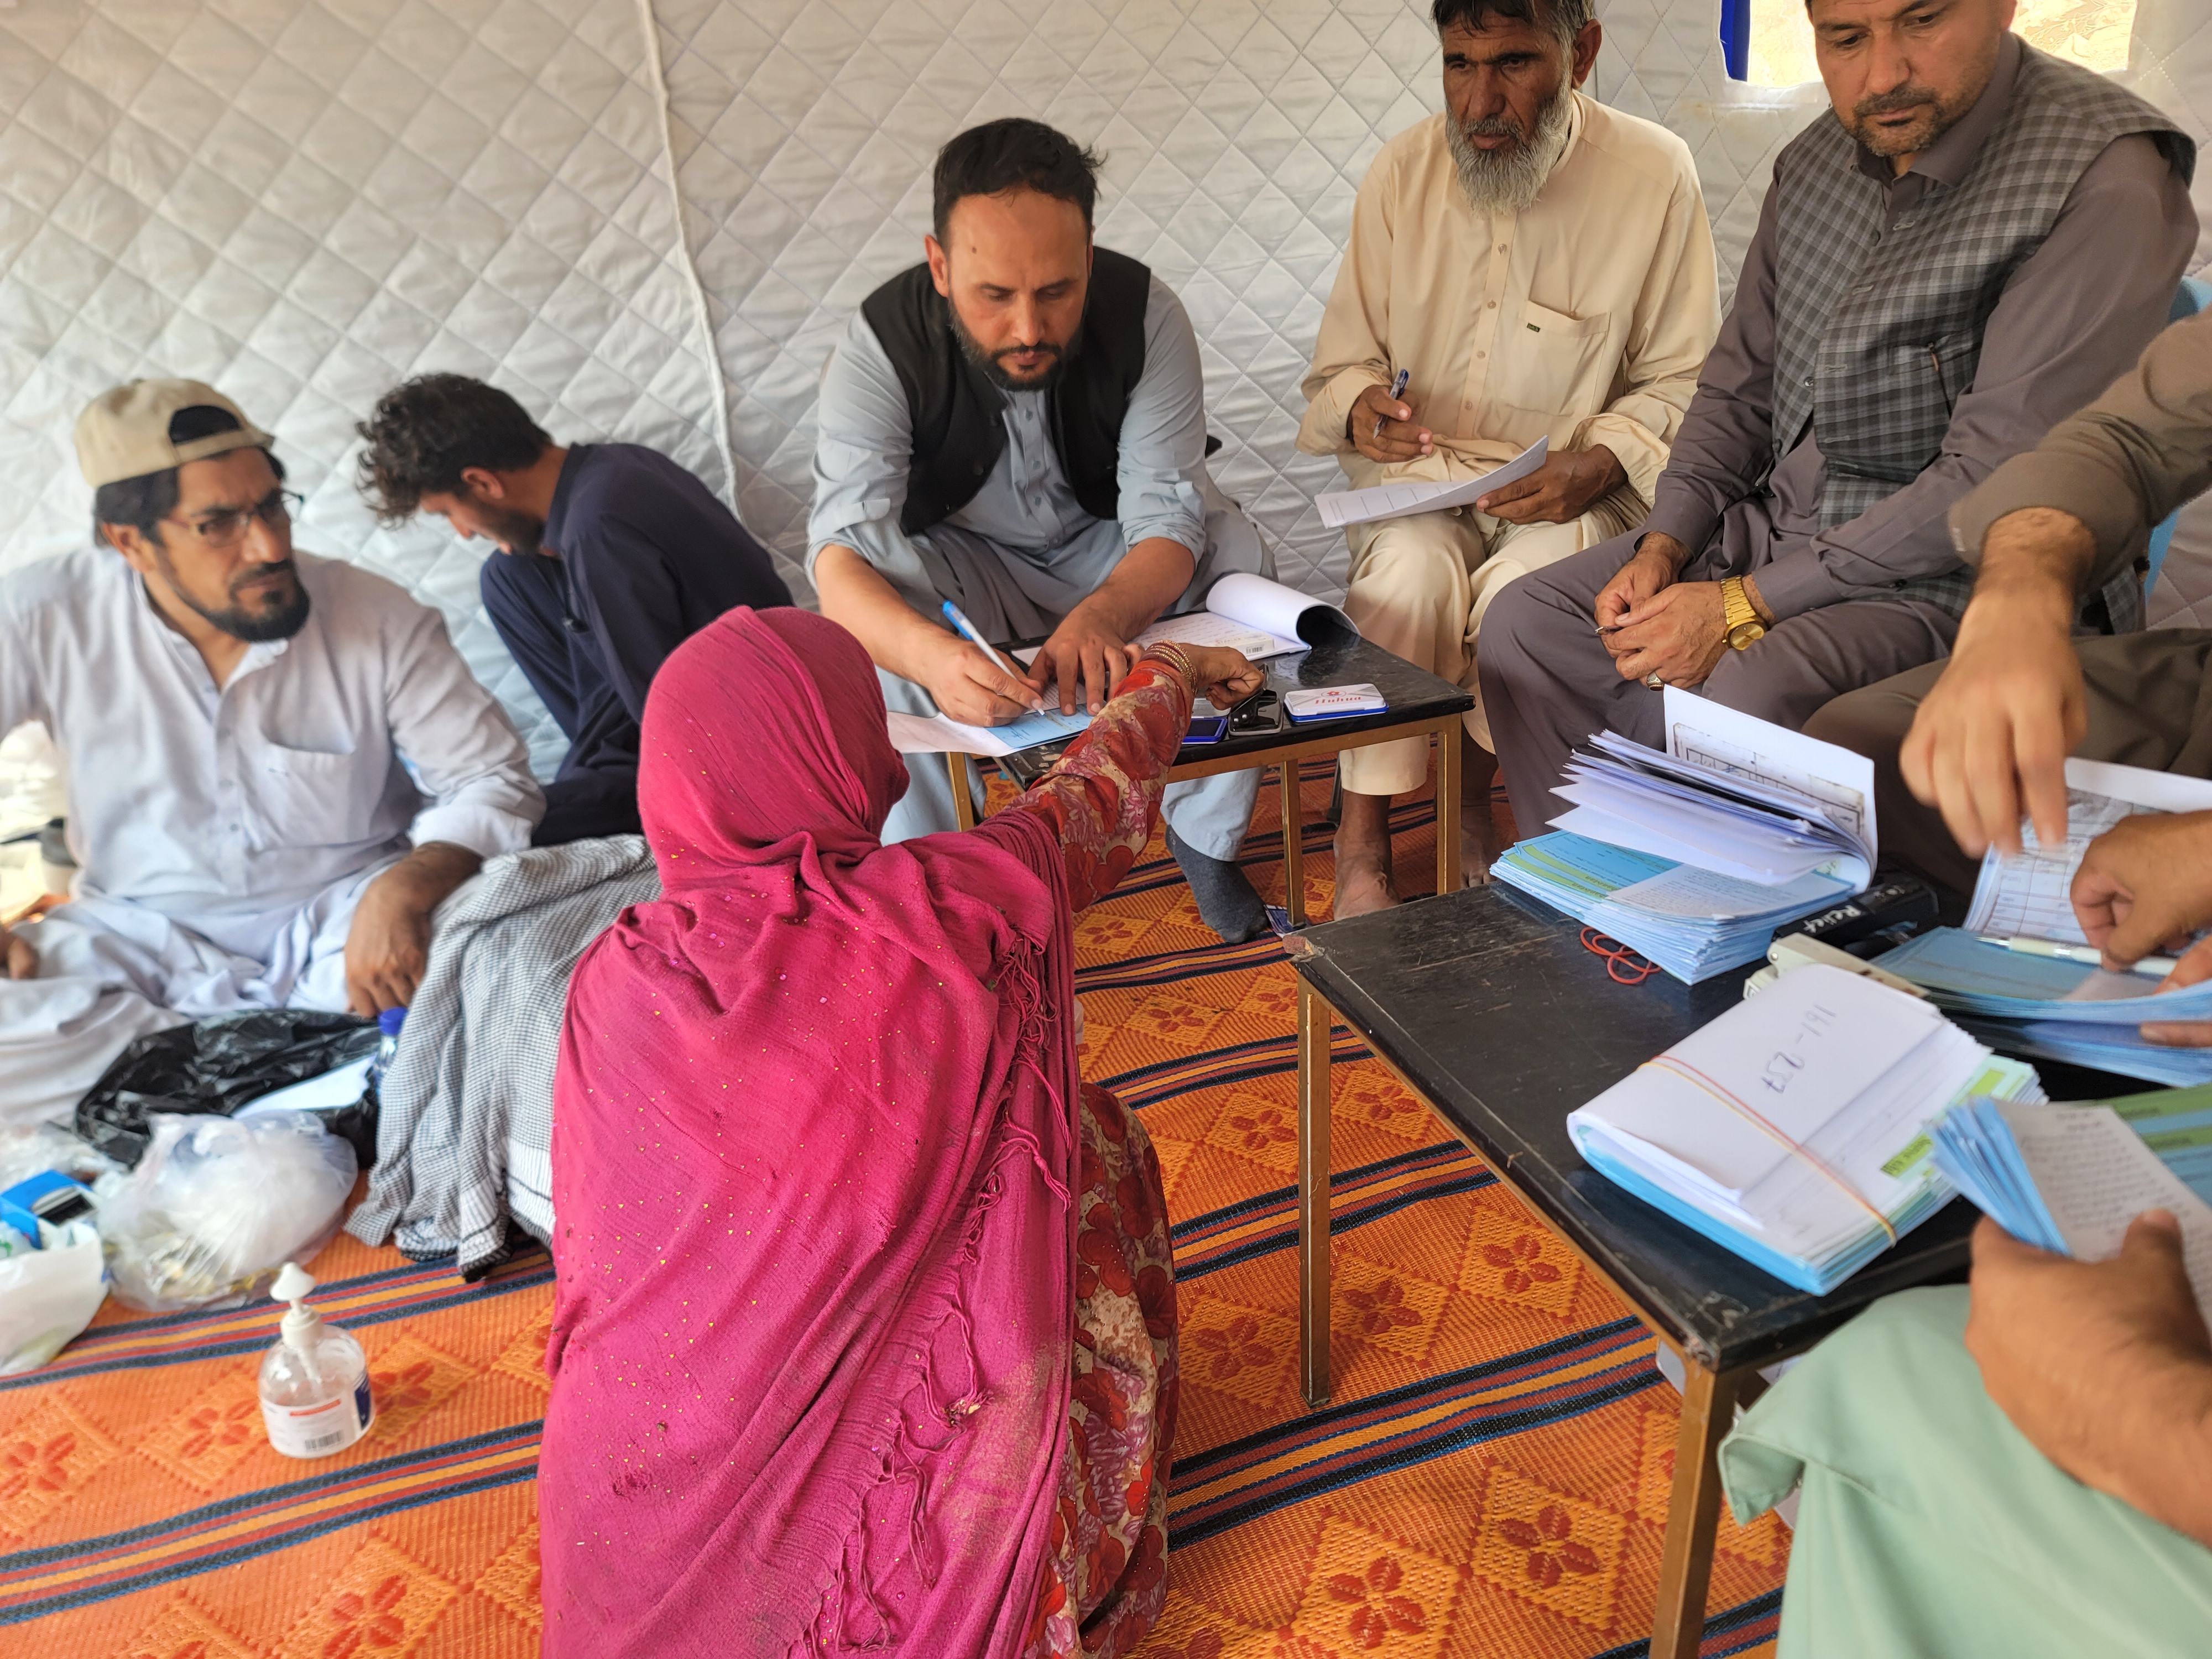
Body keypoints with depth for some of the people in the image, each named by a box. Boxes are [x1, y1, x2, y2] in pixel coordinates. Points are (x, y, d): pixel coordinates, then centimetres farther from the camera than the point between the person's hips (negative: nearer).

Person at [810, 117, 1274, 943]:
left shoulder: (1146, 316, -23)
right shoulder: (882, 347, -26)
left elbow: (1167, 523, -27)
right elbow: (841, 554, -37)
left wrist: (1100, 618, -51)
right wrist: (930, 653, -60)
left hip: (1110, 556, 2)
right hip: (964, 568, -1)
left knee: (1234, 550, -27)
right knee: (877, 598, -33)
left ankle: (1206, 839, -9)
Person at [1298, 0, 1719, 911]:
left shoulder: (1655, 175, -5)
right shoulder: (1402, 171, 2)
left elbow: (1679, 384, 1)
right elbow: (1340, 365, 7)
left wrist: (1598, 465, -18)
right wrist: (1361, 408, -17)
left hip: (1570, 493, -1)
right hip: (1418, 476, 2)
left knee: (1525, 585, -32)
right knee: (1410, 571, -31)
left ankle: (1471, 803, -5)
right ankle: (1360, 844, -19)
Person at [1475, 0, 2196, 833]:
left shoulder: (2105, 179, -16)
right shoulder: (1816, 162, 8)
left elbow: (1994, 483, -22)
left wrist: (1745, 605, -22)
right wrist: (1663, 546, -3)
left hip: (1949, 578, -7)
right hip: (1774, 526, 7)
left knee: (1742, 701, -34)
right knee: (1526, 623, -4)